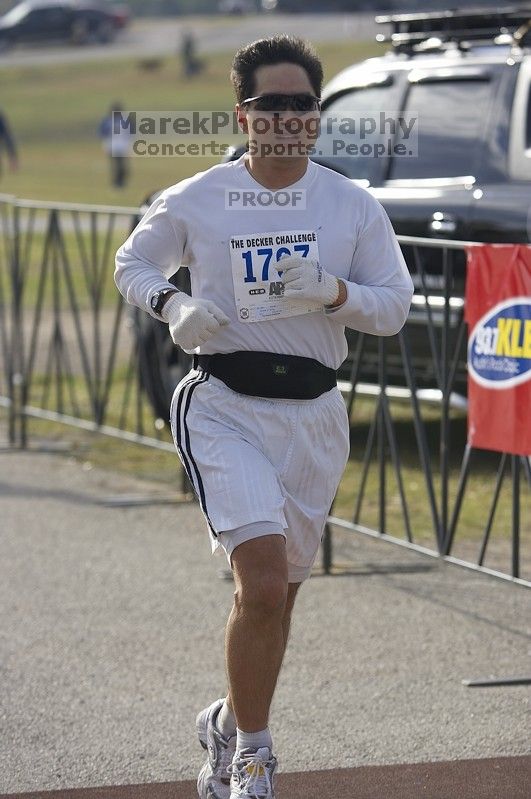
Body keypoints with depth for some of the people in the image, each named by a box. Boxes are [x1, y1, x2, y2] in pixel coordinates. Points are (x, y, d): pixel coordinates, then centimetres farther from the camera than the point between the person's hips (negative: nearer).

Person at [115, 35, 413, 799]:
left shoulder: (354, 206, 3)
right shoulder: (194, 200, 0)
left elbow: (394, 306, 4)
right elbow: (133, 264, 15)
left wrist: (334, 292, -16)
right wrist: (174, 307, -6)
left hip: (313, 412, 3)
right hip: (223, 406, -3)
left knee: (278, 594, 11)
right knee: (263, 584, -17)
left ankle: (231, 724, 36)